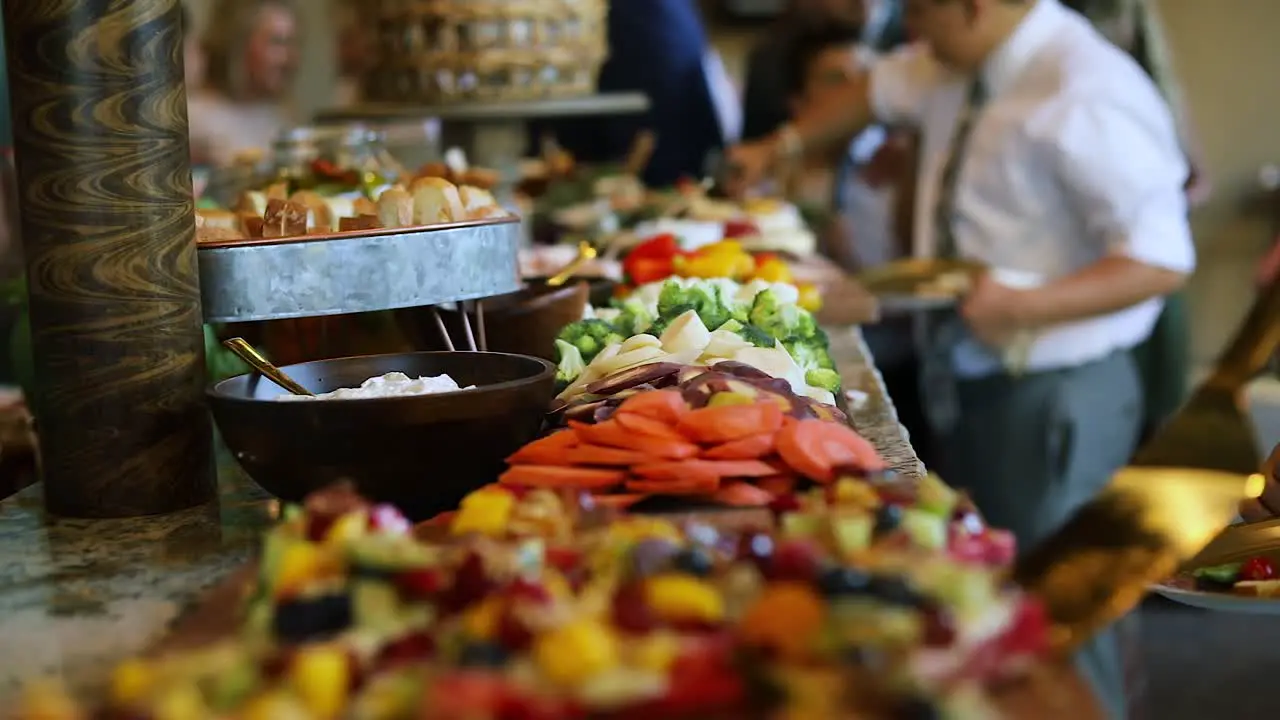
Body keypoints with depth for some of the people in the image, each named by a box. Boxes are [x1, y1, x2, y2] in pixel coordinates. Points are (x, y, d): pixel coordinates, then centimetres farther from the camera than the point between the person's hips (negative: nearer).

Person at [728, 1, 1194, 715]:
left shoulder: (1084, 99, -23)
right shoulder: (959, 64, 3)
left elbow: (1162, 260, -25)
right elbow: (883, 87, 25)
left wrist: (1024, 306, -32)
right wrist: (784, 145, 22)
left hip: (1052, 399, -8)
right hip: (970, 381, 9)